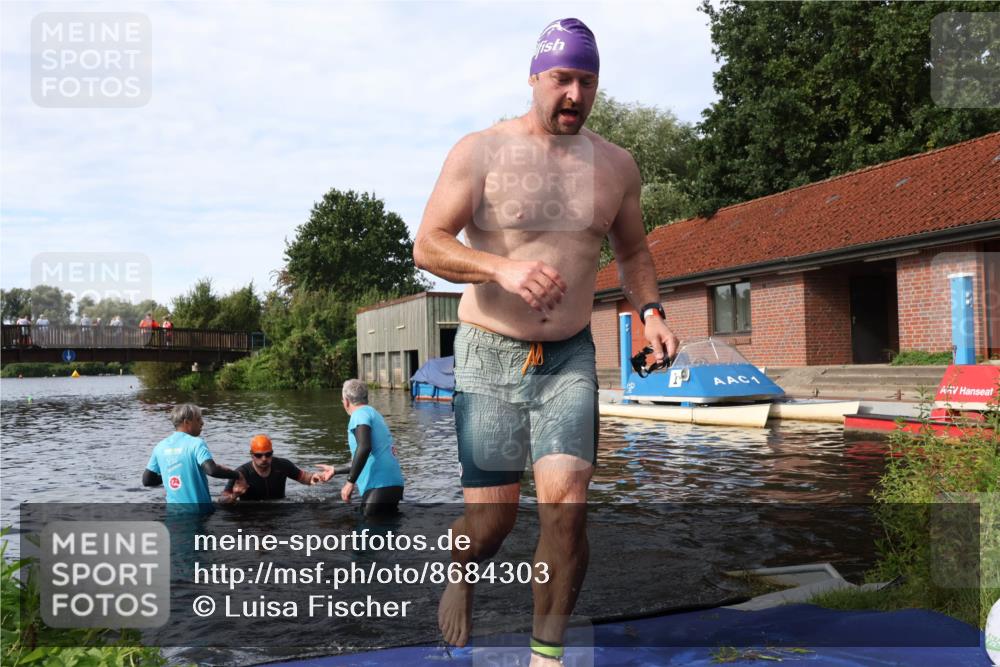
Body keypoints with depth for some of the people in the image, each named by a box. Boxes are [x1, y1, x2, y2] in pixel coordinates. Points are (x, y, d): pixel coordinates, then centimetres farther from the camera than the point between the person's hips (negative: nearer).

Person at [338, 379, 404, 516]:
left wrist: (350, 482, -18)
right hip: (393, 484, 9)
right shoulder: (374, 413, 26)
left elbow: (364, 447, -22)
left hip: (379, 485, -9)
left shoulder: (360, 414, -2)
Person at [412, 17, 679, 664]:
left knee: (566, 506, -13)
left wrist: (650, 311, 0)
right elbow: (427, 245, -11)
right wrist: (503, 268, -29)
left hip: (570, 358, 3)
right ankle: (460, 577, 37)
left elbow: (633, 251, 20)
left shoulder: (616, 165, 7)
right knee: (491, 519, 0)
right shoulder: (481, 151, -5)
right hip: (490, 356, -2)